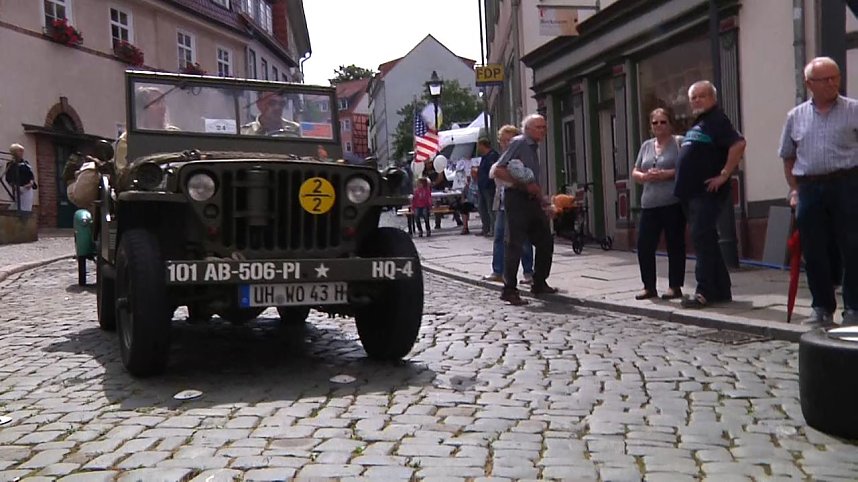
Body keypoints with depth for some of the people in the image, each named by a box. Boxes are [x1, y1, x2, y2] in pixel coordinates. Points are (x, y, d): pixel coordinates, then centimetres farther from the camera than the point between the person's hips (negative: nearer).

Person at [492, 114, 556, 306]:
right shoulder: (518, 143, -8)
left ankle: (539, 284, 24)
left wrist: (542, 198, 12)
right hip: (517, 198, -9)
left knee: (545, 242, 12)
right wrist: (525, 185, -20)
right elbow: (499, 171, -17)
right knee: (514, 244, -8)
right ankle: (509, 290, -4)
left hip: (532, 200, 9)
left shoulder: (534, 147, 18)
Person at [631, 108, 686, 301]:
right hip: (649, 204, 6)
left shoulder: (678, 142, 0)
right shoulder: (646, 146, 17)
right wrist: (645, 176, -4)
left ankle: (675, 286, 9)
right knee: (644, 245, 3)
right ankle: (649, 287, 14)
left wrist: (667, 174, -18)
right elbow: (634, 172, 17)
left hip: (673, 203, -6)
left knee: (674, 245, 0)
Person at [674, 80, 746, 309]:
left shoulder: (717, 120, -9)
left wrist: (724, 175, -22)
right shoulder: (697, 123, 20)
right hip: (693, 191, 10)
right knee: (707, 240, 12)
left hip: (707, 192, -10)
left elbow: (738, 144, -23)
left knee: (702, 238, -12)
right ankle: (721, 291, 19)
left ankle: (705, 292, -10)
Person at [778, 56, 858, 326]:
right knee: (814, 252, 6)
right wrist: (794, 189, 10)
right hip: (809, 189, 3)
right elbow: (788, 157, 18)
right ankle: (822, 308, 17)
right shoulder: (796, 117, 11)